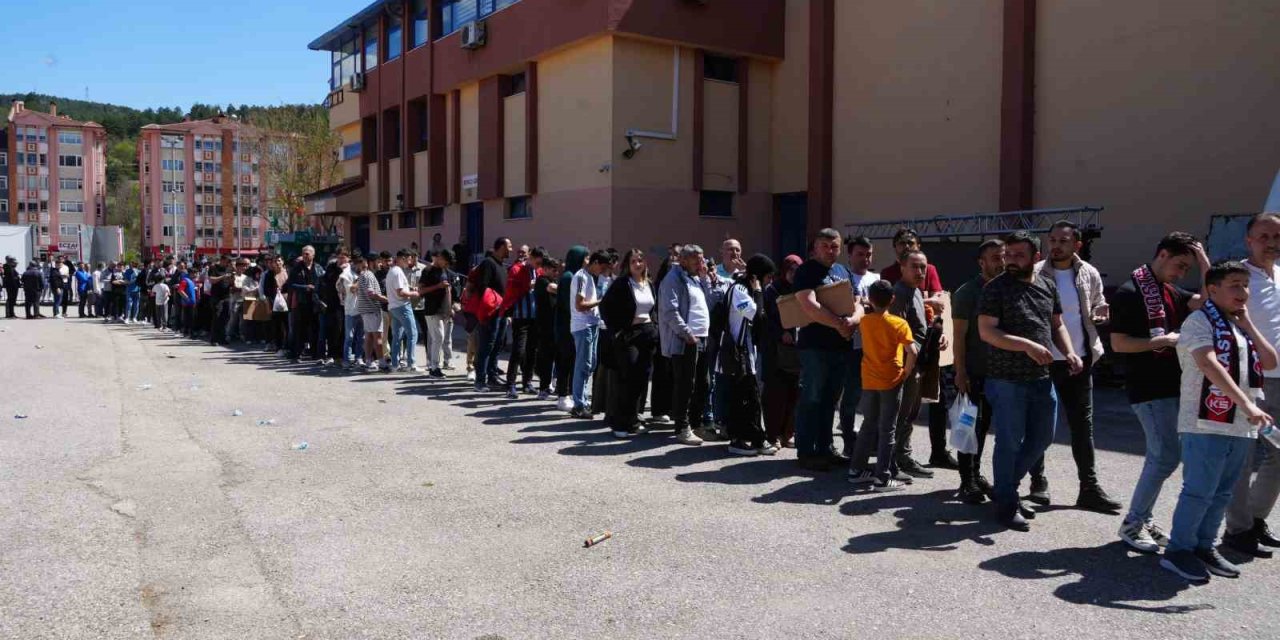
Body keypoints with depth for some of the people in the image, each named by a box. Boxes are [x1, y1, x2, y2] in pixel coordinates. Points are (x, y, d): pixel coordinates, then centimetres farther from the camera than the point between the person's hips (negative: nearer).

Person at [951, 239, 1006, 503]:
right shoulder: (967, 292, -9)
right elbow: (959, 336, -11)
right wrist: (960, 372, -15)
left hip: (996, 371, 5)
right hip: (972, 372, -5)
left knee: (983, 425, 13)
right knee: (970, 426, 1)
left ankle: (976, 473, 26)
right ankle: (967, 482, 7)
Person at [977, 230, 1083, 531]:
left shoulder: (1048, 286, 10)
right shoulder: (996, 288, -9)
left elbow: (1057, 325, 19)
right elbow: (986, 331, -15)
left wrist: (1069, 352, 1)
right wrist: (1028, 345, -24)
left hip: (1041, 378, 6)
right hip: (1007, 380, -6)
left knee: (1042, 438, 15)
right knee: (1010, 443, 1)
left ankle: (1008, 486, 34)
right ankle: (1006, 504, 15)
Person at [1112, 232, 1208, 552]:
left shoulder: (1172, 292, 14)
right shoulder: (1130, 292, -12)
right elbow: (1118, 344, -16)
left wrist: (1204, 263, -2)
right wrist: (1164, 340, -19)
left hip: (1172, 385, 9)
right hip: (1149, 388, -9)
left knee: (1161, 456, 12)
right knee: (1167, 456, -9)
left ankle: (1143, 519, 21)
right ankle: (1131, 523, 2)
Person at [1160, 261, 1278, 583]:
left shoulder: (1242, 326, 18)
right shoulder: (1201, 321, -8)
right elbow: (1209, 365, -20)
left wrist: (1248, 324, 5)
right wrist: (1246, 403, -27)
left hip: (1241, 426, 8)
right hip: (1206, 424, -8)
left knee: (1222, 493, 12)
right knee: (1199, 490, -6)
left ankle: (1205, 547, 22)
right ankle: (1178, 550, 4)